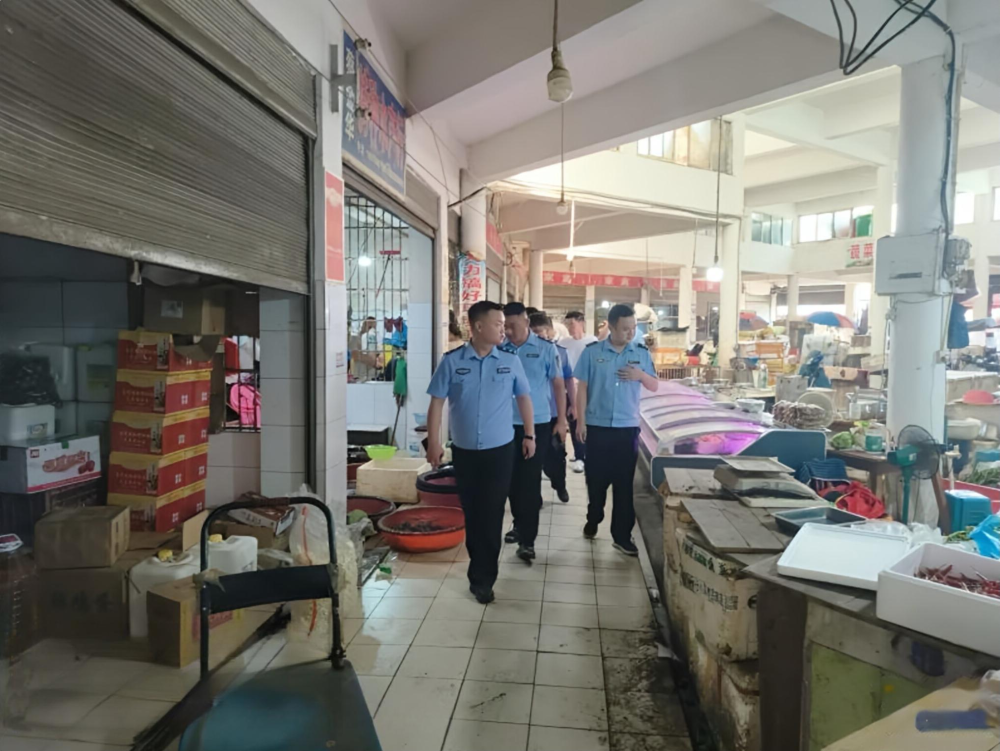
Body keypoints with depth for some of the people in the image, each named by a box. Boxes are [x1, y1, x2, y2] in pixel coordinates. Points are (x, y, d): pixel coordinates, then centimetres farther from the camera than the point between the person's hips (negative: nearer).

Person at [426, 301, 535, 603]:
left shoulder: (510, 361, -2)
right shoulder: (451, 361, -6)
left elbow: (524, 398, 8)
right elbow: (437, 402, -3)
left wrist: (529, 435, 7)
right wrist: (433, 442, -7)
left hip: (500, 449, 0)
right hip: (464, 450, 1)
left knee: (491, 514, 2)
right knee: (471, 512, 13)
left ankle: (482, 578, 14)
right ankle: (481, 566, 34)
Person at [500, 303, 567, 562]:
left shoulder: (546, 349, -5)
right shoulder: (501, 350, -1)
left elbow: (558, 384, 0)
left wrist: (561, 420, -2)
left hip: (537, 424, -3)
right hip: (507, 423, 3)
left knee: (530, 480, 0)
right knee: (513, 478, 15)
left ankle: (527, 539, 6)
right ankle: (519, 523, 34)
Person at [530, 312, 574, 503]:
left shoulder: (561, 351, -1)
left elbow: (569, 380, 5)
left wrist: (574, 405, 3)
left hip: (555, 411, 2)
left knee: (557, 451, 18)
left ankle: (560, 486, 39)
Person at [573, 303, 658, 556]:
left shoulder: (641, 353, 2)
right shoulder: (592, 352, -4)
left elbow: (655, 386, 8)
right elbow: (582, 387, -2)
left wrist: (641, 375, -14)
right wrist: (581, 421, -6)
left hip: (628, 427, 1)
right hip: (597, 426, -1)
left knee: (624, 482, 4)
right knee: (596, 478, 11)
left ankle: (622, 535, 14)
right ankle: (593, 519, 35)